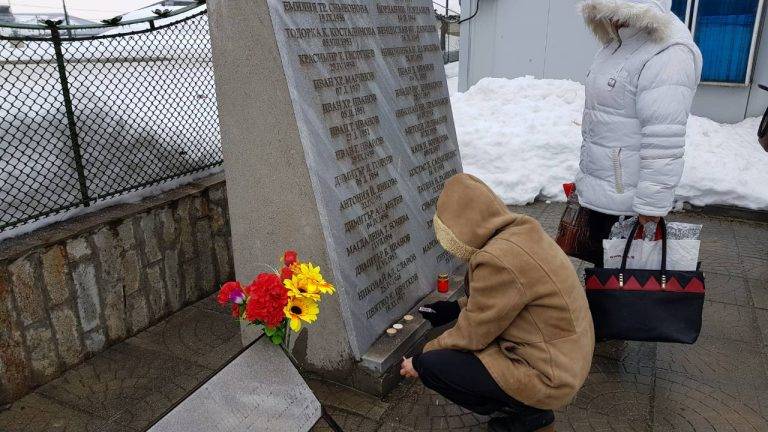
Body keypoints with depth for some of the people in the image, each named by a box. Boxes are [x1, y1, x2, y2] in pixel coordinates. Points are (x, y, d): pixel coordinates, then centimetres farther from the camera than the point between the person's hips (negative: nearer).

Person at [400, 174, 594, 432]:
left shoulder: (499, 259, -28)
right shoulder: (520, 231, -1)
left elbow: (473, 334, -17)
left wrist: (421, 361, -2)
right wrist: (457, 308, 14)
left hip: (548, 376, -9)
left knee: (431, 366, -11)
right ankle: (527, 406, 17)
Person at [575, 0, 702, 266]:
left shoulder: (667, 54, -21)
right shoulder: (617, 45, 9)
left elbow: (663, 142, -25)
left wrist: (651, 203, -23)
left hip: (626, 197, -9)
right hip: (598, 189, 9)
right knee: (600, 259, 21)